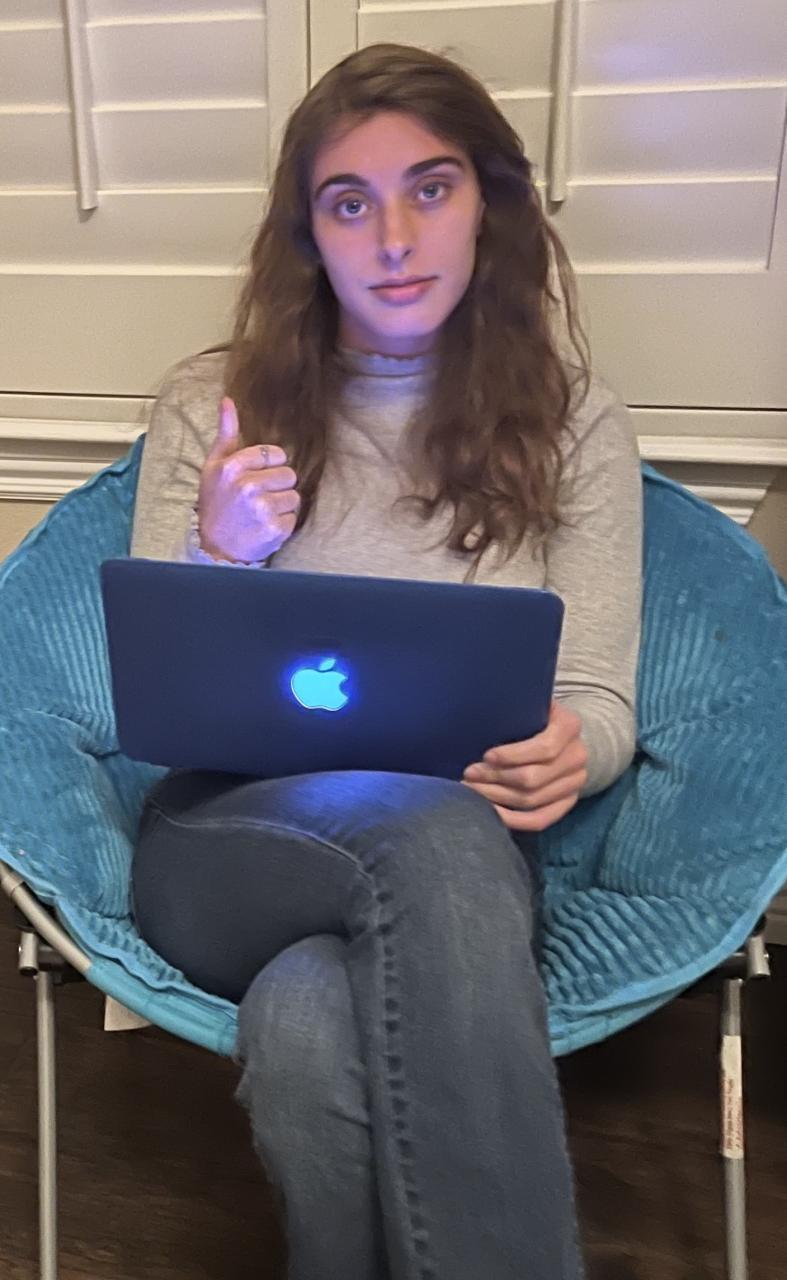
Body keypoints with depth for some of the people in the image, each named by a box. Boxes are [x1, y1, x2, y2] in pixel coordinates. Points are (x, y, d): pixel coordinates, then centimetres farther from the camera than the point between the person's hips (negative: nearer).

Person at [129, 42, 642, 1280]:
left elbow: (597, 701, 5)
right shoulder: (210, 401, 8)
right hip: (232, 842, 1)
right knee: (441, 832, -35)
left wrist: (566, 756, -20)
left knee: (307, 1025, -36)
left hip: (466, 853, 0)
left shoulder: (574, 418, 8)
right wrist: (217, 556, -13)